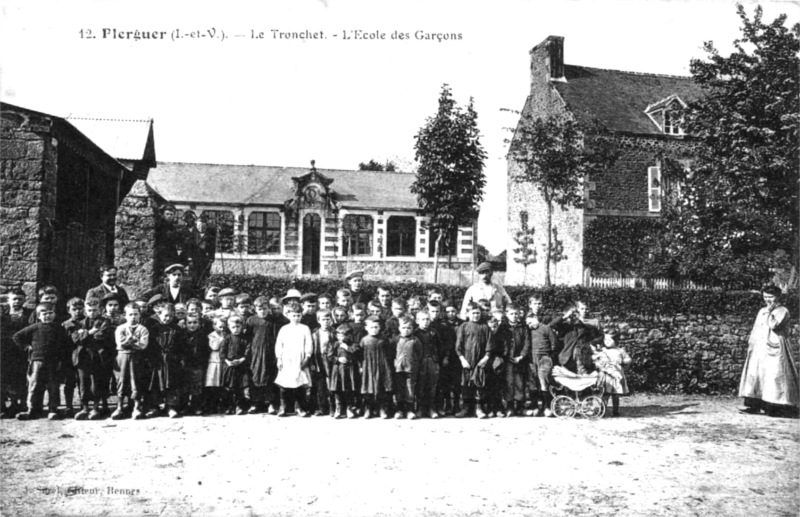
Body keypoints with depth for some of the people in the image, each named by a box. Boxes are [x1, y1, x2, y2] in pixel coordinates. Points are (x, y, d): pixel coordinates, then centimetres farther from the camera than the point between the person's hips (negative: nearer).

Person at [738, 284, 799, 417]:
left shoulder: (783, 311, -3)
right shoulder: (762, 311, 18)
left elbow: (773, 325, -19)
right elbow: (755, 329, 19)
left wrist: (770, 312, -10)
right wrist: (751, 344, 13)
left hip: (775, 349, -7)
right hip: (759, 349, 7)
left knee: (774, 376, -8)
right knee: (754, 374, 2)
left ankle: (777, 407, -4)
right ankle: (754, 405, 5)